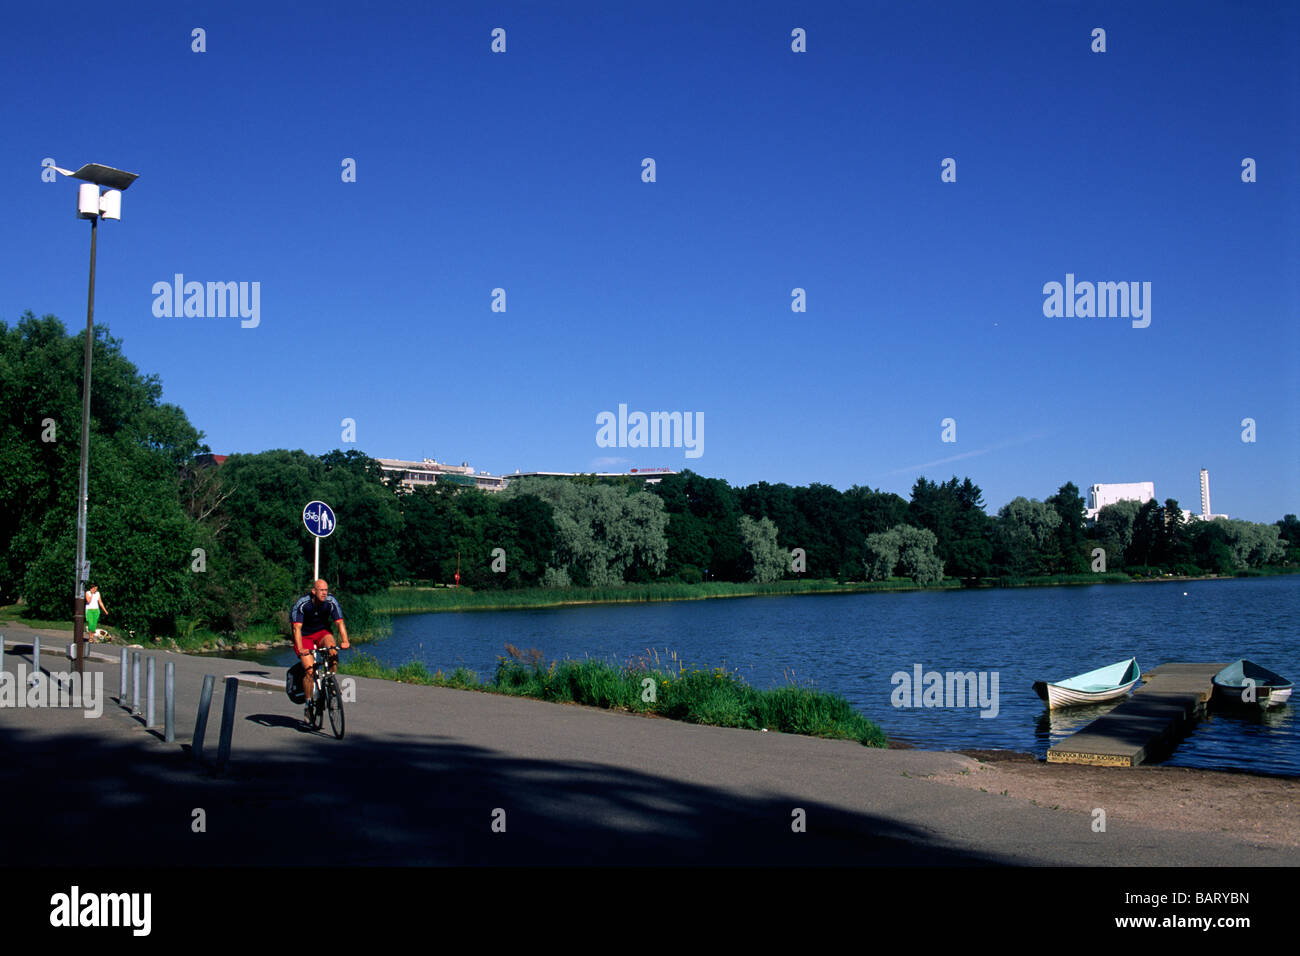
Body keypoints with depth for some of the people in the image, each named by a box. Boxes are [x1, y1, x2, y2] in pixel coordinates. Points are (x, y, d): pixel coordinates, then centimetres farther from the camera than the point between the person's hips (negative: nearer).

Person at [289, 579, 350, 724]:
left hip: (322, 632, 2)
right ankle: (308, 706, -3)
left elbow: (340, 623, -20)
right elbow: (297, 628, -29)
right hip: (305, 636, -2)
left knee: (333, 653, -29)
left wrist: (345, 641, -36)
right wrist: (300, 649, -41)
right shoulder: (301, 604, -24)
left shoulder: (331, 602, -16)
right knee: (309, 670, -17)